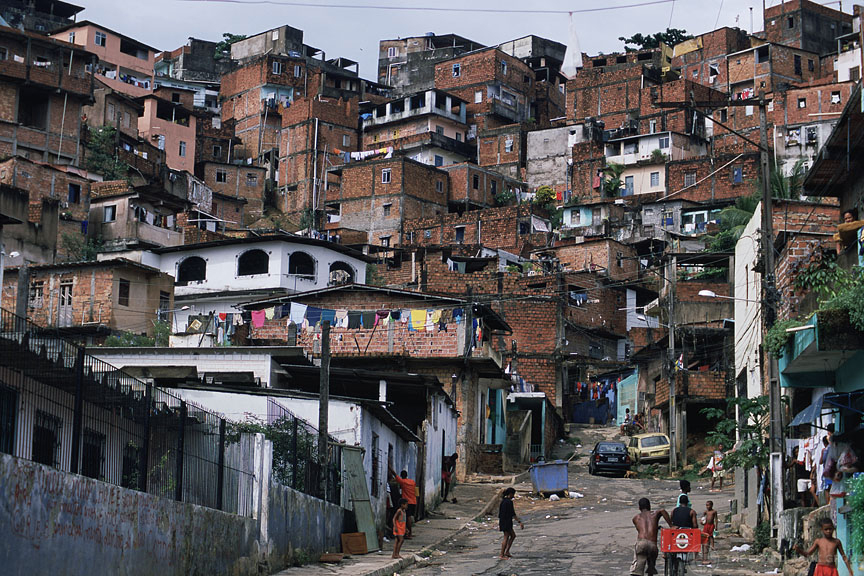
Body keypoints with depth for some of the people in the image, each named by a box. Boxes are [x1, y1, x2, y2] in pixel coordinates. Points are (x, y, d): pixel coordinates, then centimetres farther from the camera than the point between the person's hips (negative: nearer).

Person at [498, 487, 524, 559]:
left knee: (513, 535, 17)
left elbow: (500, 513, 17)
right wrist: (519, 522, -16)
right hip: (507, 522, -10)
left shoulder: (503, 501, 11)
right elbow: (513, 514, -19)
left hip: (502, 521, 10)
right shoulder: (509, 502, -17)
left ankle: (507, 552, 16)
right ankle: (502, 555, 2)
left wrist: (499, 524, 22)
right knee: (506, 538, -2)